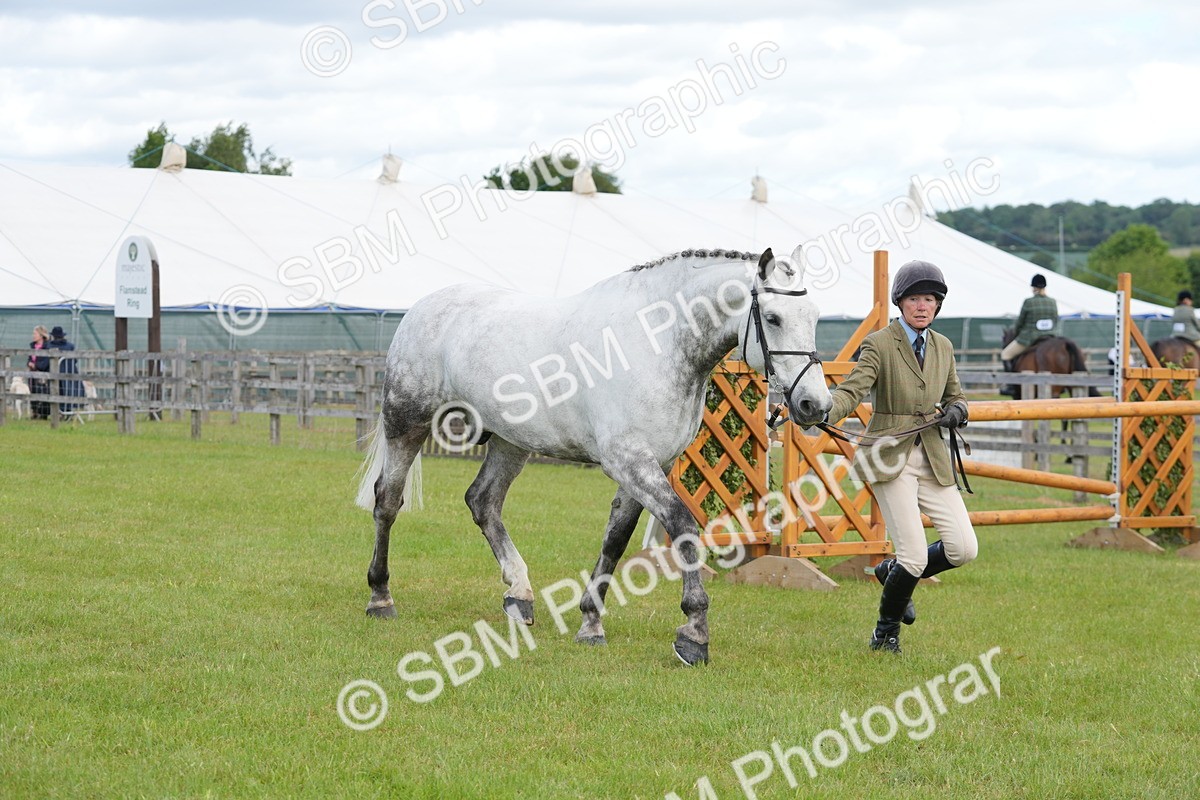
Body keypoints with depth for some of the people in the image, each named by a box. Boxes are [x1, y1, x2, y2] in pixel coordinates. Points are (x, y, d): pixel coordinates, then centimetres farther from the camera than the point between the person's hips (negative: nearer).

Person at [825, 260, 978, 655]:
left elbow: (956, 396, 23)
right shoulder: (879, 344, -6)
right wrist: (824, 416, -38)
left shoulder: (943, 347, 11)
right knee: (914, 556, -11)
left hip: (933, 460, 6)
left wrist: (955, 412, -2)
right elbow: (851, 390, -17)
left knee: (963, 548, -4)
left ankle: (893, 572, 24)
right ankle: (886, 629, 16)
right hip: (890, 459, -6)